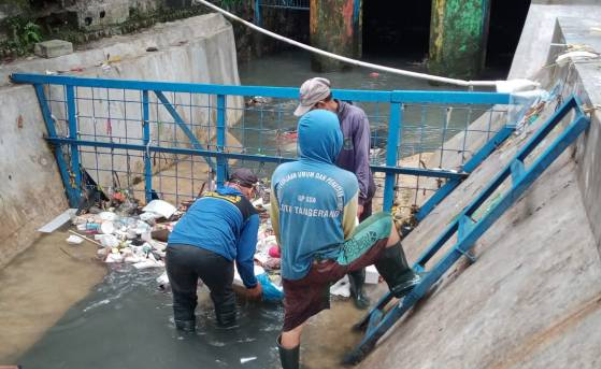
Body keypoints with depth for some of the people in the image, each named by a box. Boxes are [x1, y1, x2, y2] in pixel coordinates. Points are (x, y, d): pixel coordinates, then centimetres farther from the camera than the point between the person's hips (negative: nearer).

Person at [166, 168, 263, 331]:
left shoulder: (205, 197, 34)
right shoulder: (249, 211, 21)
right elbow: (244, 256, 20)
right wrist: (252, 285, 38)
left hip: (176, 248, 3)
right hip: (213, 253, -3)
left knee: (182, 295, 29)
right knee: (223, 294, 27)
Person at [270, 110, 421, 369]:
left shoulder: (280, 174, -6)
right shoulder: (346, 181, -14)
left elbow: (277, 227, 7)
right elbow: (347, 231, 1)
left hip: (293, 270, 3)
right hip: (329, 265, -3)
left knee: (292, 326, 22)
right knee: (385, 224, 13)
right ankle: (401, 280, 31)